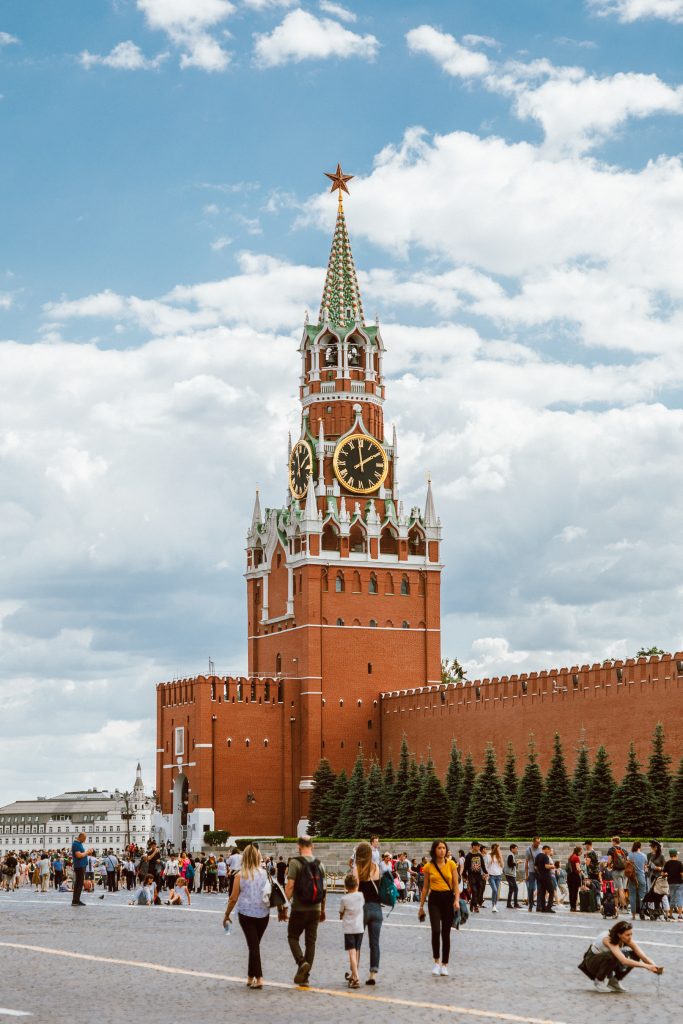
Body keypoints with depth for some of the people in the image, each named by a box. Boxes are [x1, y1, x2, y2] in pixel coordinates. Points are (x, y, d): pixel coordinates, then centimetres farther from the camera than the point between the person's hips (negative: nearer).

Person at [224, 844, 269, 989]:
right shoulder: (264, 873, 0)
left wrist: (227, 914, 7)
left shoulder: (240, 875, -6)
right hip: (263, 913, 2)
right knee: (255, 943, 16)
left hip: (246, 913, -2)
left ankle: (258, 978, -10)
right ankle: (250, 977, 23)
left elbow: (233, 898, -4)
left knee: (253, 945, 0)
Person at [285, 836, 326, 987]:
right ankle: (304, 977, 10)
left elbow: (290, 886, -16)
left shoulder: (295, 863, -9)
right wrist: (322, 910, 18)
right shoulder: (319, 864, 6)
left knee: (293, 937, 11)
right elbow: (323, 889, 10)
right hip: (315, 909, 4)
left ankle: (302, 962, -13)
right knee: (311, 941, 9)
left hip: (299, 909, -4)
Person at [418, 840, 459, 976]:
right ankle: (437, 962, 2)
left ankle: (444, 965, 14)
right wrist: (421, 906, 10)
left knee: (446, 933, 4)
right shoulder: (428, 867, 2)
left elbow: (456, 884, 0)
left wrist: (457, 900, -15)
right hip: (434, 899, 0)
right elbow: (425, 887, 9)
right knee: (436, 931, -16)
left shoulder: (451, 864, 1)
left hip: (448, 898, 0)